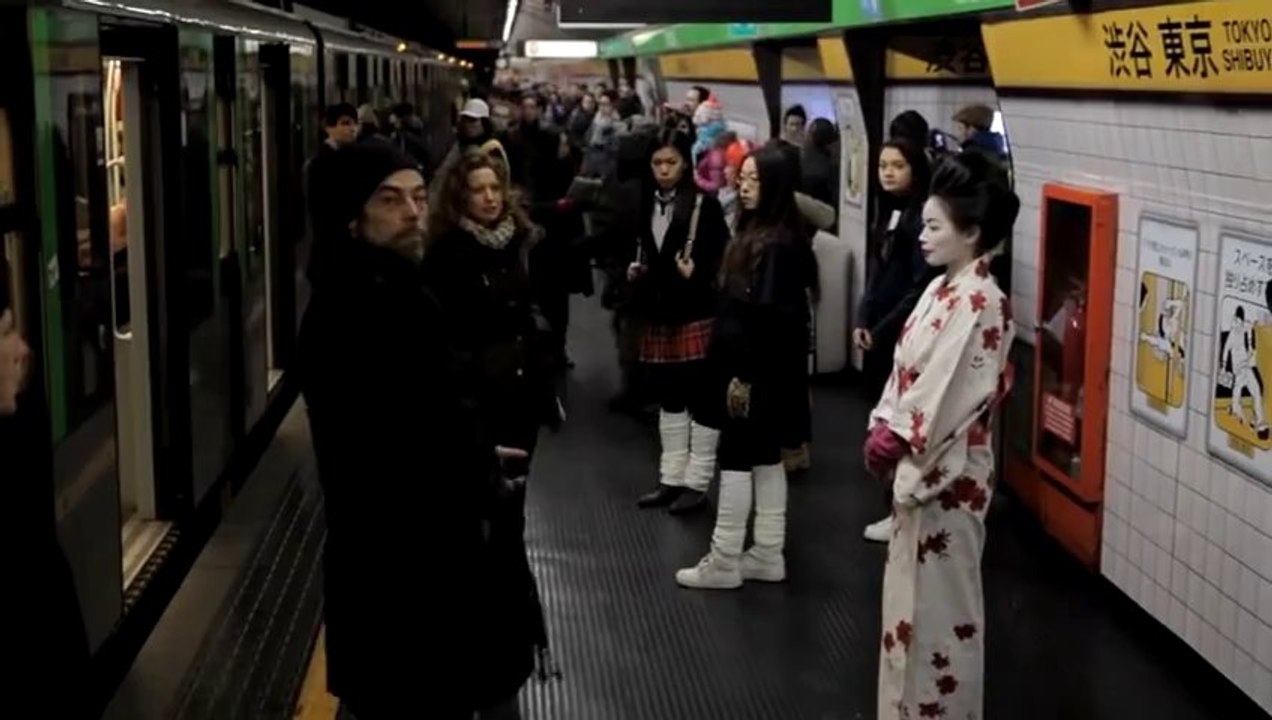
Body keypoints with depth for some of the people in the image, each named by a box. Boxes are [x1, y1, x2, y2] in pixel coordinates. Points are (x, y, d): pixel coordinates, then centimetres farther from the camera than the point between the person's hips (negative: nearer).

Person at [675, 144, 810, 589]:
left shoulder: (780, 243, -18)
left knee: (735, 457, -3)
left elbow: (769, 316, -22)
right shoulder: (754, 232, 11)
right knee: (765, 456, 13)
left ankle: (723, 562, 5)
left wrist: (746, 374, -21)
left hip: (761, 370, -10)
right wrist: (734, 368, 13)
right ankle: (768, 555, 21)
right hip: (746, 364, 10)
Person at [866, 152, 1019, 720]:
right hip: (920, 461, 9)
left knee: (940, 594, 2)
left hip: (948, 470, -9)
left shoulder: (981, 303, -19)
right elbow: (906, 369, 11)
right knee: (913, 586, 17)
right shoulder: (941, 289, 9)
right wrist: (883, 427, 0)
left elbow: (947, 390, -22)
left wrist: (895, 438, -16)